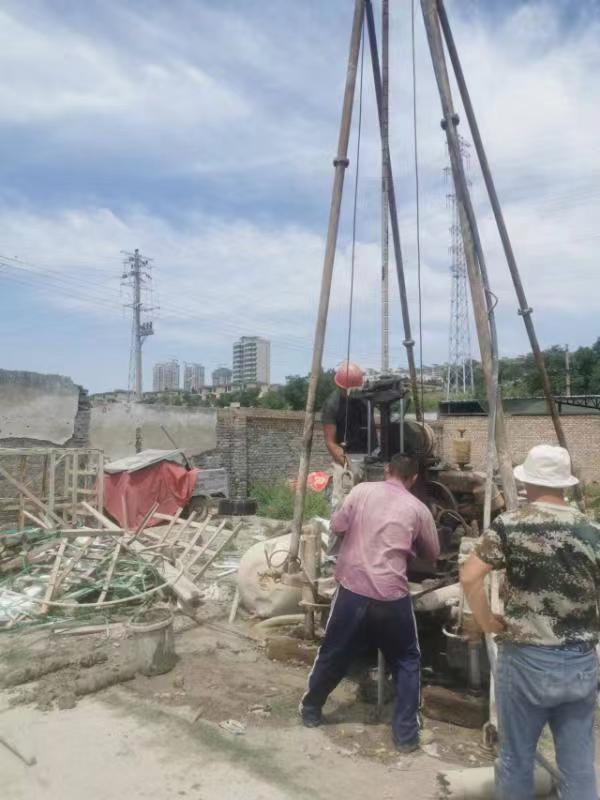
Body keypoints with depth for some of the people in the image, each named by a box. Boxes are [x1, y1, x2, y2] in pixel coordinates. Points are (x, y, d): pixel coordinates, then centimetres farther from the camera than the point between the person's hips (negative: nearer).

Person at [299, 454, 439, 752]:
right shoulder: (418, 509, 1)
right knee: (406, 662, 20)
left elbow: (337, 525, 10)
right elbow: (433, 554, 13)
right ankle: (406, 734, 22)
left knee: (332, 655, 19)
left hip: (352, 589, 2)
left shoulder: (362, 490, 1)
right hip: (391, 596, -1)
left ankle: (310, 710, 38)